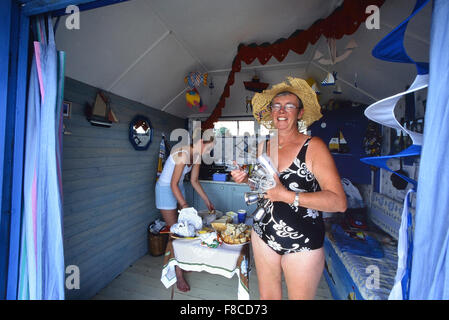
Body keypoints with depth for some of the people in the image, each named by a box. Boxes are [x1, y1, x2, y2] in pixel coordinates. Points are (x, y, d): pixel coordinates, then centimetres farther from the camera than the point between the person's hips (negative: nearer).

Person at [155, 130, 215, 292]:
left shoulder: (197, 155, -1)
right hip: (166, 189, -8)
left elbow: (194, 181, 7)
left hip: (178, 188, 8)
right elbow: (173, 184, -25)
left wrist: (207, 201, 8)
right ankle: (179, 275, 12)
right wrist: (185, 205, -24)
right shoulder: (183, 154, -27)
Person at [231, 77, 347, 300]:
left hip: (302, 244, -4)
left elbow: (339, 202, -21)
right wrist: (246, 179, -3)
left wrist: (286, 196, -28)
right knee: (266, 295, 23)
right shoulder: (265, 147, 2)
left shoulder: (313, 147, -14)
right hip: (263, 236, 5)